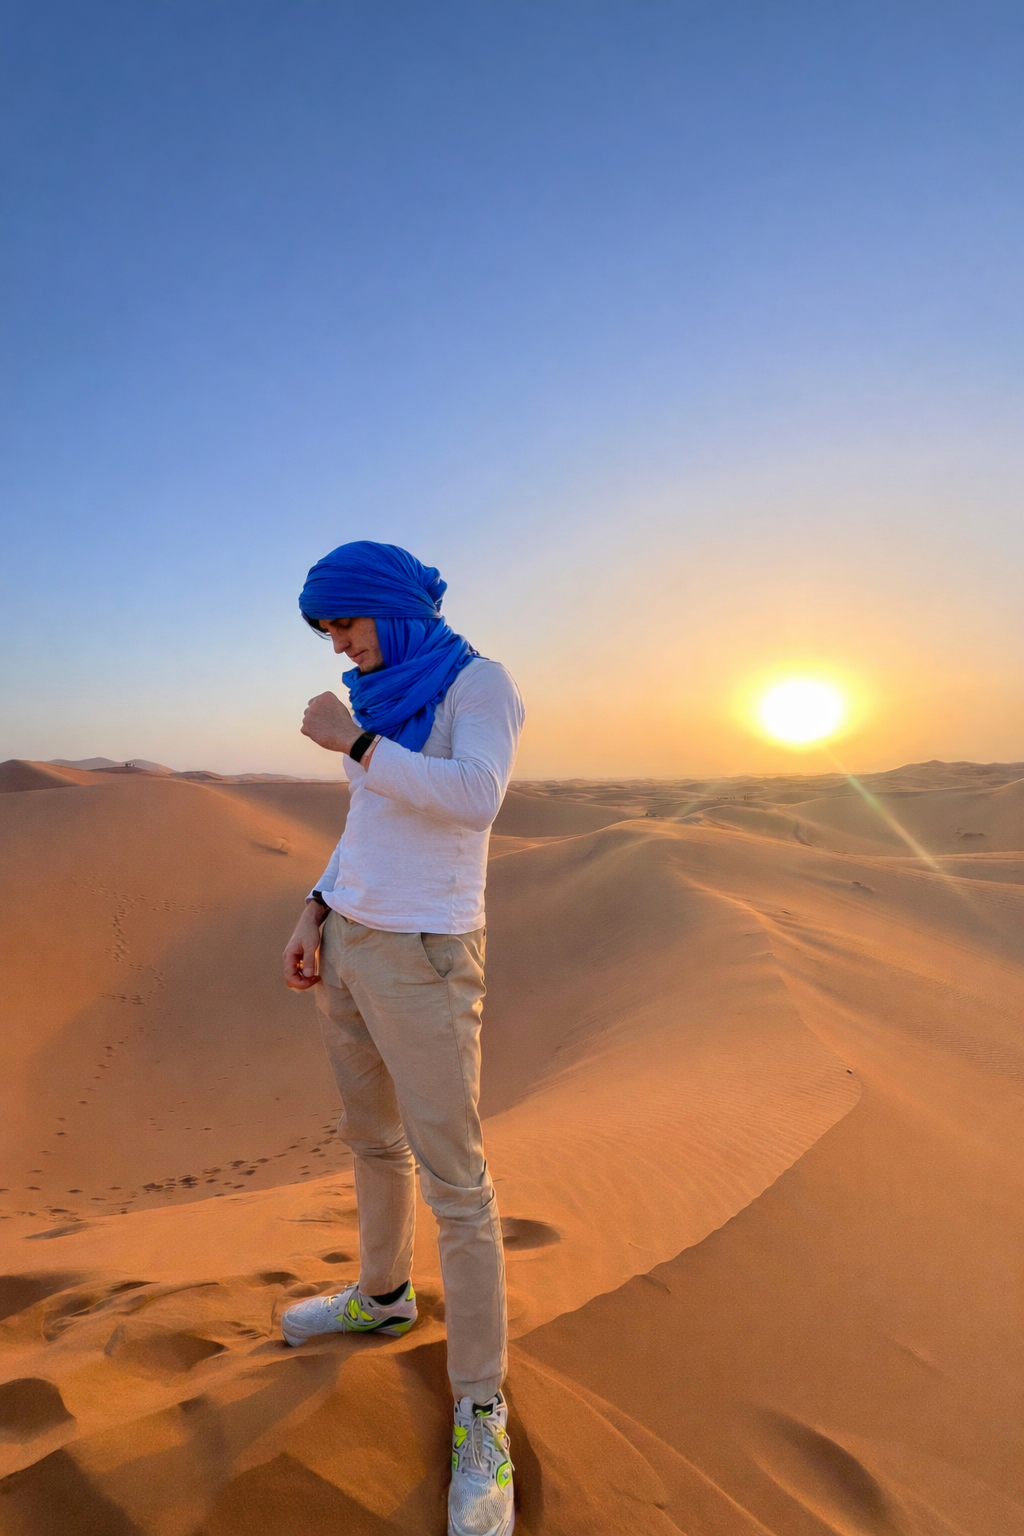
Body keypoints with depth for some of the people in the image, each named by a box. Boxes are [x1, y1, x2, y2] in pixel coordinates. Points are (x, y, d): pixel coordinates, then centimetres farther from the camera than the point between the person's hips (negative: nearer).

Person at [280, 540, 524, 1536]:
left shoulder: (481, 682, -11)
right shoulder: (393, 703, 12)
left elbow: (475, 799, -27)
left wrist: (355, 742, -20)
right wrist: (315, 917, 7)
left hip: (422, 958, -8)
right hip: (350, 942, 8)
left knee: (451, 1177, -1)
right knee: (371, 1136, 23)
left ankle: (479, 1413, 15)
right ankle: (384, 1294, 45)